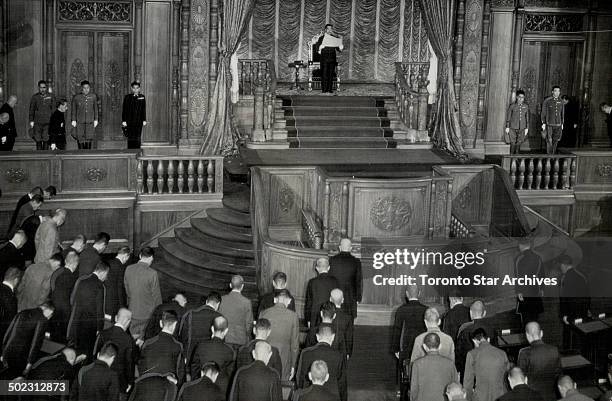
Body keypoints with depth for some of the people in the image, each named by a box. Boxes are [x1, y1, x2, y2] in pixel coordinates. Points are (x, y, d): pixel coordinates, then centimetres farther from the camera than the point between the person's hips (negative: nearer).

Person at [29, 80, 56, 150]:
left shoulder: (51, 96, 5)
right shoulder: (34, 97, 6)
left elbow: (53, 109, 8)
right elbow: (31, 109, 10)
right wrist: (31, 121, 3)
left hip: (48, 122, -1)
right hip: (37, 122, 1)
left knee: (46, 140, -4)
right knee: (38, 140, -1)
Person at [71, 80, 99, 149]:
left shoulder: (93, 96, 5)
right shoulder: (76, 97, -1)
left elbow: (96, 109, 12)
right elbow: (73, 109, 5)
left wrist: (96, 120, 9)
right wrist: (73, 120, 1)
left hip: (90, 121, 1)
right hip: (79, 122, -1)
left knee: (89, 139, 1)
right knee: (80, 139, -2)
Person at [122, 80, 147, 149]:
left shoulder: (142, 97, 8)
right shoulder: (127, 97, 3)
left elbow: (144, 110, 9)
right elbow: (124, 110, 2)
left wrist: (144, 120, 4)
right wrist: (124, 121, -4)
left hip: (139, 121, 1)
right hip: (129, 122, -1)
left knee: (138, 137, -1)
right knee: (130, 138, -2)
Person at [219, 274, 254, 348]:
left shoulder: (222, 299, -2)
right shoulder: (246, 302, -8)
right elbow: (249, 322, -3)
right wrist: (247, 336, 14)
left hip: (224, 338, 2)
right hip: (240, 339, -2)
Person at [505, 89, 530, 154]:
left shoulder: (526, 106, 5)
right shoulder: (512, 106, -2)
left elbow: (527, 117, 11)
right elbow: (508, 116, 2)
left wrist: (527, 128, 9)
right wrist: (507, 127, 0)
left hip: (522, 128, 2)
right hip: (513, 128, -2)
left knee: (519, 143, 4)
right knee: (513, 143, -5)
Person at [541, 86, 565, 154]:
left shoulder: (561, 101, 8)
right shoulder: (547, 101, -4)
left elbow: (562, 113, 17)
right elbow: (543, 113, -1)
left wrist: (562, 124, 16)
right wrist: (543, 123, -5)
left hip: (558, 125, 4)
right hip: (549, 125, -4)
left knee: (556, 140, 3)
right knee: (549, 141, -3)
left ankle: (553, 153, 17)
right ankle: (549, 154, 6)